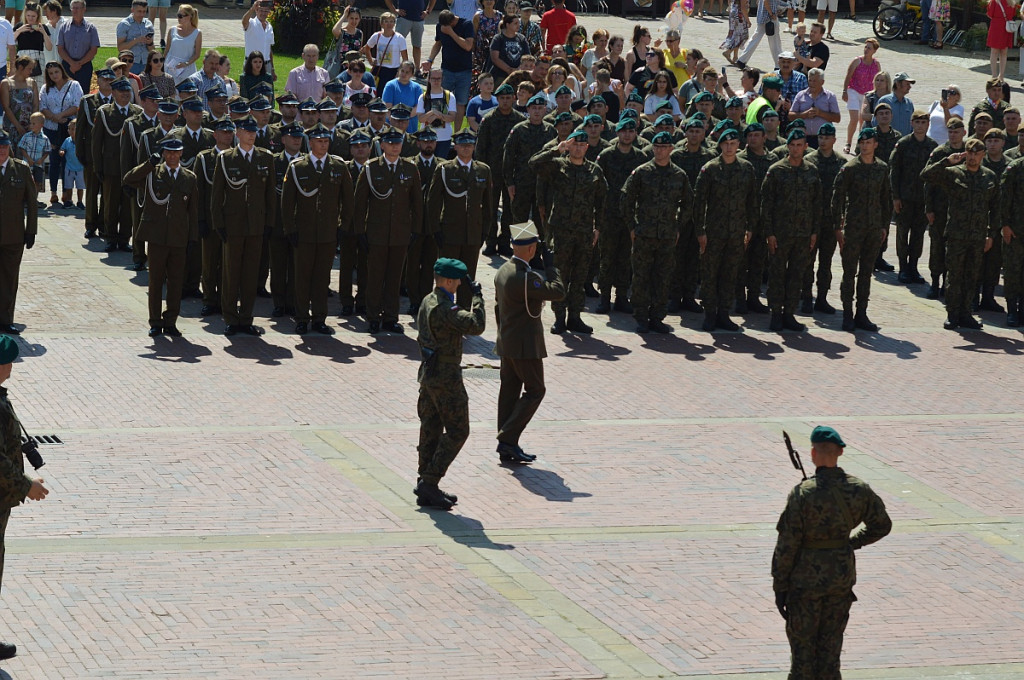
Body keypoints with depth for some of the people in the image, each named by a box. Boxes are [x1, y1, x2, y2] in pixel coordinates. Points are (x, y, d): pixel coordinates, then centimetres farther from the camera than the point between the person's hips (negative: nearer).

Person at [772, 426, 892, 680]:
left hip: (806, 579, -4)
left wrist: (779, 587, -7)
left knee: (802, 647, 7)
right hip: (842, 577, 4)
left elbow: (787, 544, -16)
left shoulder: (802, 494, -20)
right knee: (830, 647, 15)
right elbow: (882, 525, 7)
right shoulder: (858, 489, -6)